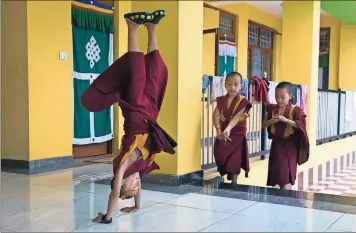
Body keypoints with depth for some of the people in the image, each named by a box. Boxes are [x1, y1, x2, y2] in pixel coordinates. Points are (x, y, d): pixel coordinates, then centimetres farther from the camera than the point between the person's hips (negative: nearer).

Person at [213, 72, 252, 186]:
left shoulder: (243, 101, -12)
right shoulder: (221, 100, 1)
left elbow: (237, 117, -24)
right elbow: (215, 115, -7)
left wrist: (228, 129, -39)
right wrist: (218, 129, -23)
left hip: (237, 136, -4)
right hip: (223, 135, 4)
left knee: (235, 161, -4)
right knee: (221, 159, 7)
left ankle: (234, 182, 8)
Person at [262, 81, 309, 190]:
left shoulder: (295, 110, -11)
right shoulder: (272, 109, 1)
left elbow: (300, 125, -20)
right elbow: (264, 125, 6)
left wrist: (286, 120, -28)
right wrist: (271, 121, -14)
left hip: (290, 145, -3)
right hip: (276, 144, 4)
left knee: (286, 173, 1)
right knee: (275, 172, 6)